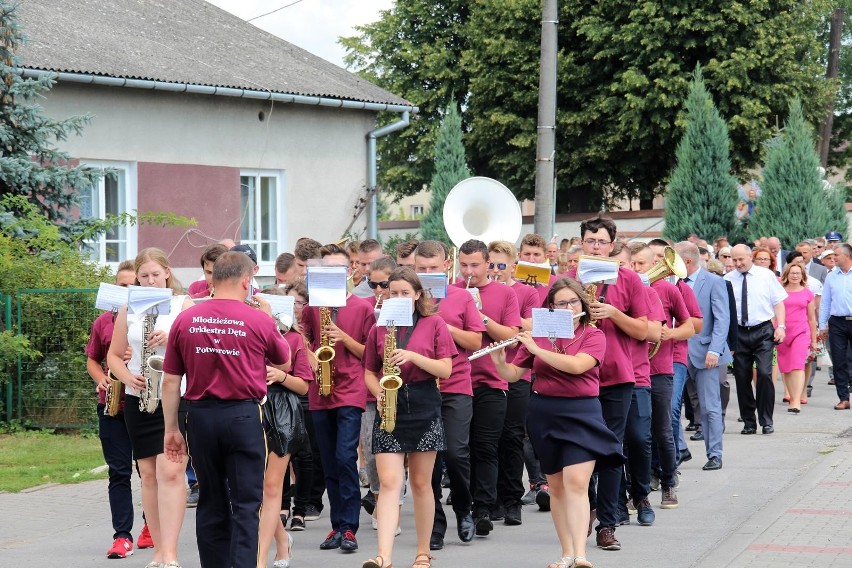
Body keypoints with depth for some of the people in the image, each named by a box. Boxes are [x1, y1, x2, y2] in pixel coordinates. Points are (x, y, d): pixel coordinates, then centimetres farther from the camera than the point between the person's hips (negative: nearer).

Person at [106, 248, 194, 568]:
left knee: (170, 472, -14)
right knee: (149, 475, 6)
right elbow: (114, 355, 15)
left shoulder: (184, 304, 1)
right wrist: (128, 377, -6)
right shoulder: (129, 310, 11)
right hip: (138, 400, 4)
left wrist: (171, 339, -23)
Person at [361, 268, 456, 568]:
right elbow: (369, 372, 12)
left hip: (424, 408, -1)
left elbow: (445, 369, -3)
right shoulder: (379, 329, 7)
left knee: (421, 483, 7)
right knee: (389, 482, -10)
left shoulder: (434, 324, 1)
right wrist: (379, 392, -8)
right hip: (389, 411, 1)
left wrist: (413, 356, -17)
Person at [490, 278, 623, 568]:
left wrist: (536, 349, -20)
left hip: (581, 413, -3)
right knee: (556, 486, 8)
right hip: (544, 414, 3)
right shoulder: (539, 335, 6)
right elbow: (513, 375, 7)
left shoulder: (594, 336, -2)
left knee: (576, 482, -15)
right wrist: (499, 361, -14)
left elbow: (576, 365, -20)